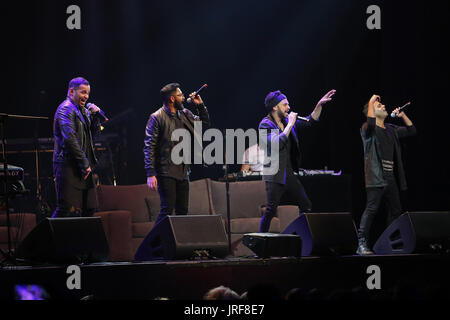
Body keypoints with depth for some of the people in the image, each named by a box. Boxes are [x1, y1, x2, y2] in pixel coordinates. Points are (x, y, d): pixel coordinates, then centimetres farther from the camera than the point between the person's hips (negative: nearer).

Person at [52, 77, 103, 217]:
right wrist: (84, 164, -18)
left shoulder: (83, 110, 19)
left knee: (89, 208, 6)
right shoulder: (66, 109, -10)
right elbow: (70, 139, -19)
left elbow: (94, 132, 26)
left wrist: (94, 115, 6)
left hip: (83, 168, 9)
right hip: (69, 167, -9)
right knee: (69, 209, -13)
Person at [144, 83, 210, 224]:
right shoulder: (157, 118, -8)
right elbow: (149, 147, -11)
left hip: (183, 172, 7)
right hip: (166, 173, -7)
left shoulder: (185, 114, 12)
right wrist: (150, 174, -18)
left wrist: (200, 105, 11)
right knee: (167, 210, -11)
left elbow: (204, 123, 28)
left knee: (183, 211, 7)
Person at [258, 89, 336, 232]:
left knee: (306, 206, 9)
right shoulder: (266, 124, -10)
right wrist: (290, 124, -18)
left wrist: (320, 105, 8)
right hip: (275, 175, -8)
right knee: (271, 210, -12)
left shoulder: (288, 121, 13)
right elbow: (278, 142, -25)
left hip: (289, 174, 8)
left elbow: (310, 121, 20)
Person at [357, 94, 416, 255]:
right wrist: (371, 102, -17)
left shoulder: (391, 130, 19)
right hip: (376, 177, -8)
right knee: (371, 209, -16)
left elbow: (411, 131, 24)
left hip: (390, 177, 8)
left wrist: (402, 115, 14)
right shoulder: (368, 129, -2)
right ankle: (362, 244, -18)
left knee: (396, 210, 11)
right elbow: (370, 123, -26)